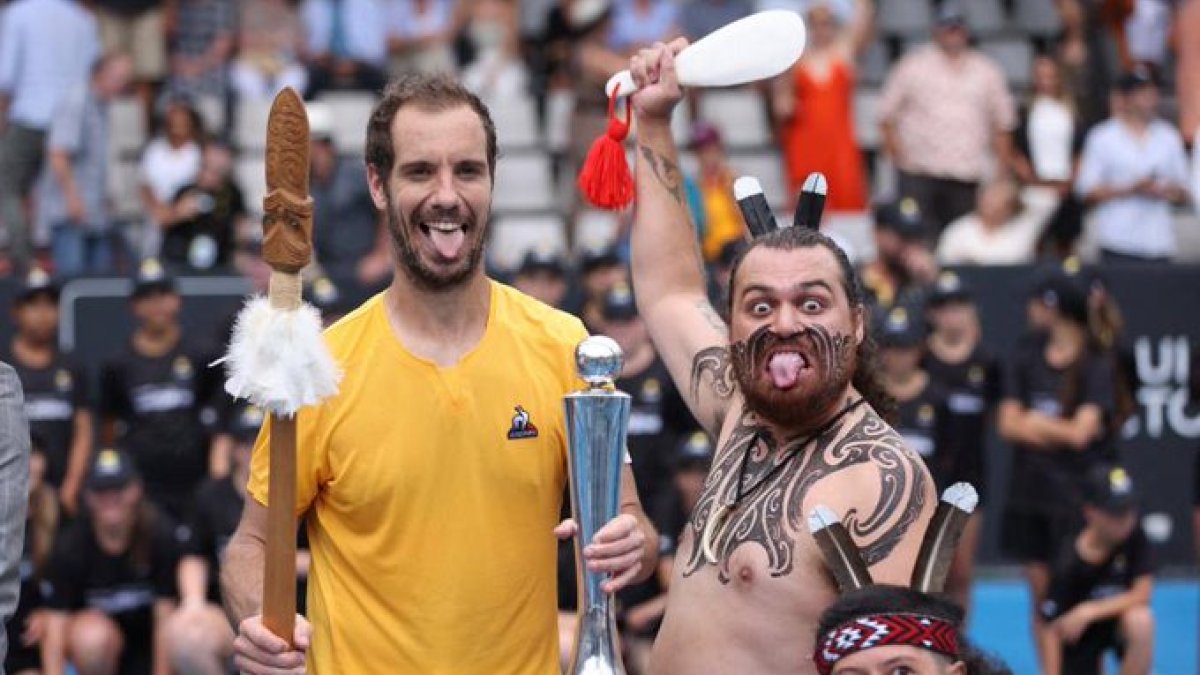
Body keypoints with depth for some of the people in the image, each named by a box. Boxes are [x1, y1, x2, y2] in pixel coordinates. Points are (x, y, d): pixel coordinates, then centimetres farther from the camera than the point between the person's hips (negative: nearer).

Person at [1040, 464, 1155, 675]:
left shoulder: (1134, 537, -19)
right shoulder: (1068, 564, -25)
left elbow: (1142, 594, -23)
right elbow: (1052, 630, -20)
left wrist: (1088, 612, -30)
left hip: (1119, 619, 1)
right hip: (1080, 634, -1)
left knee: (1141, 621, -34)